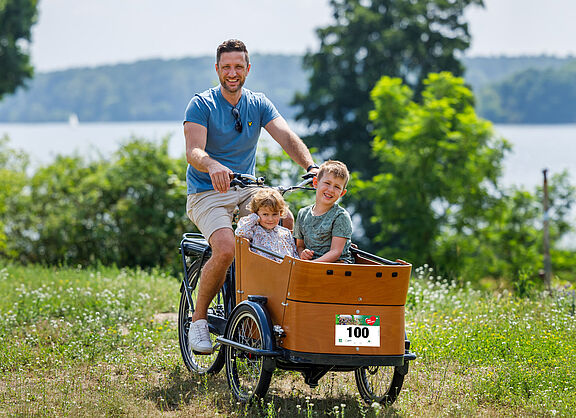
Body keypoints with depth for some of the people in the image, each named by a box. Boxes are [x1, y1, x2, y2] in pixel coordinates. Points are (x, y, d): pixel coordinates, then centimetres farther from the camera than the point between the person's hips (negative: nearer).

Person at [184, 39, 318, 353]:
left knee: (293, 227, -19)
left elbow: (287, 137, -8)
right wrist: (212, 166, -45)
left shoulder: (258, 104, 6)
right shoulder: (201, 105, -7)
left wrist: (310, 166, -28)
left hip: (247, 190, 5)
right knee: (225, 250, -29)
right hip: (207, 193, -5)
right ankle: (198, 319, -7)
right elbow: (193, 152, -21)